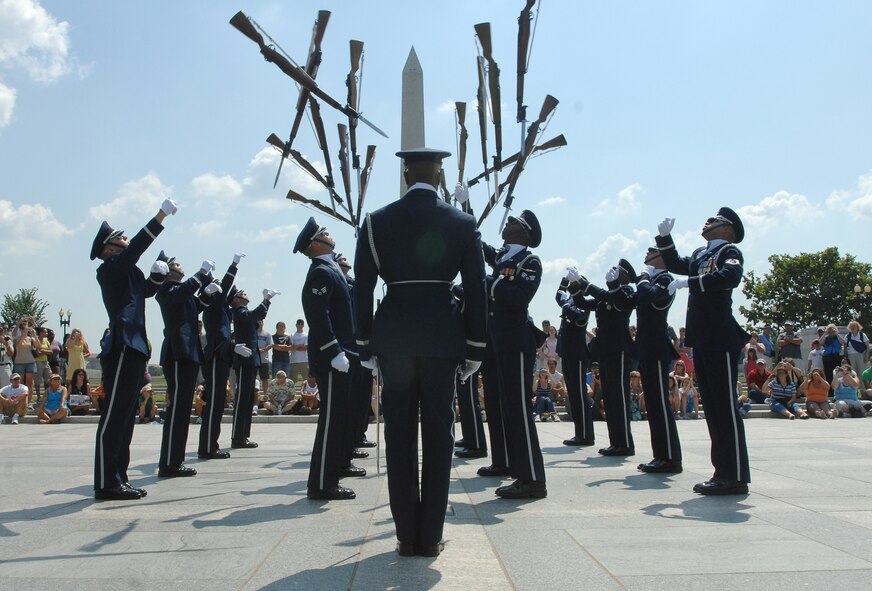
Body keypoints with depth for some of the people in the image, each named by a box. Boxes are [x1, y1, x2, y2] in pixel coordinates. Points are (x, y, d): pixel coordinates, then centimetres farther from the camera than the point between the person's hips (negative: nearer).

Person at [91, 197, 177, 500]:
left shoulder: (128, 271, 21)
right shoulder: (110, 268, -6)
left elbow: (148, 289, 30)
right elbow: (136, 247, -20)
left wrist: (158, 274, 10)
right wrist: (161, 216, -23)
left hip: (133, 350, 10)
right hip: (121, 350, -10)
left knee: (124, 417, 12)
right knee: (113, 416, -7)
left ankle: (118, 479, 18)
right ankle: (106, 483, -4)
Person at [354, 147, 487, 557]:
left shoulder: (376, 221, 3)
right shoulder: (463, 224, 2)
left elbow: (362, 289, 1)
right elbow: (476, 291, 0)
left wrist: (365, 345, 8)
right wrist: (475, 348, 6)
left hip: (393, 337, 1)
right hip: (442, 336, 0)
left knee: (400, 436, 7)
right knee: (438, 435, 6)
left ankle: (406, 535, 12)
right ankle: (430, 536, 11)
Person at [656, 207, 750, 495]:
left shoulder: (729, 250, -5)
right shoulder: (700, 254, 20)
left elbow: (730, 277, -23)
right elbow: (676, 265, 22)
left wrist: (689, 282, -23)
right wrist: (665, 237, 12)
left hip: (721, 341, -8)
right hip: (702, 341, 8)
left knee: (726, 406, -6)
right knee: (712, 406, 10)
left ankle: (736, 477, 0)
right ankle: (723, 471, 17)